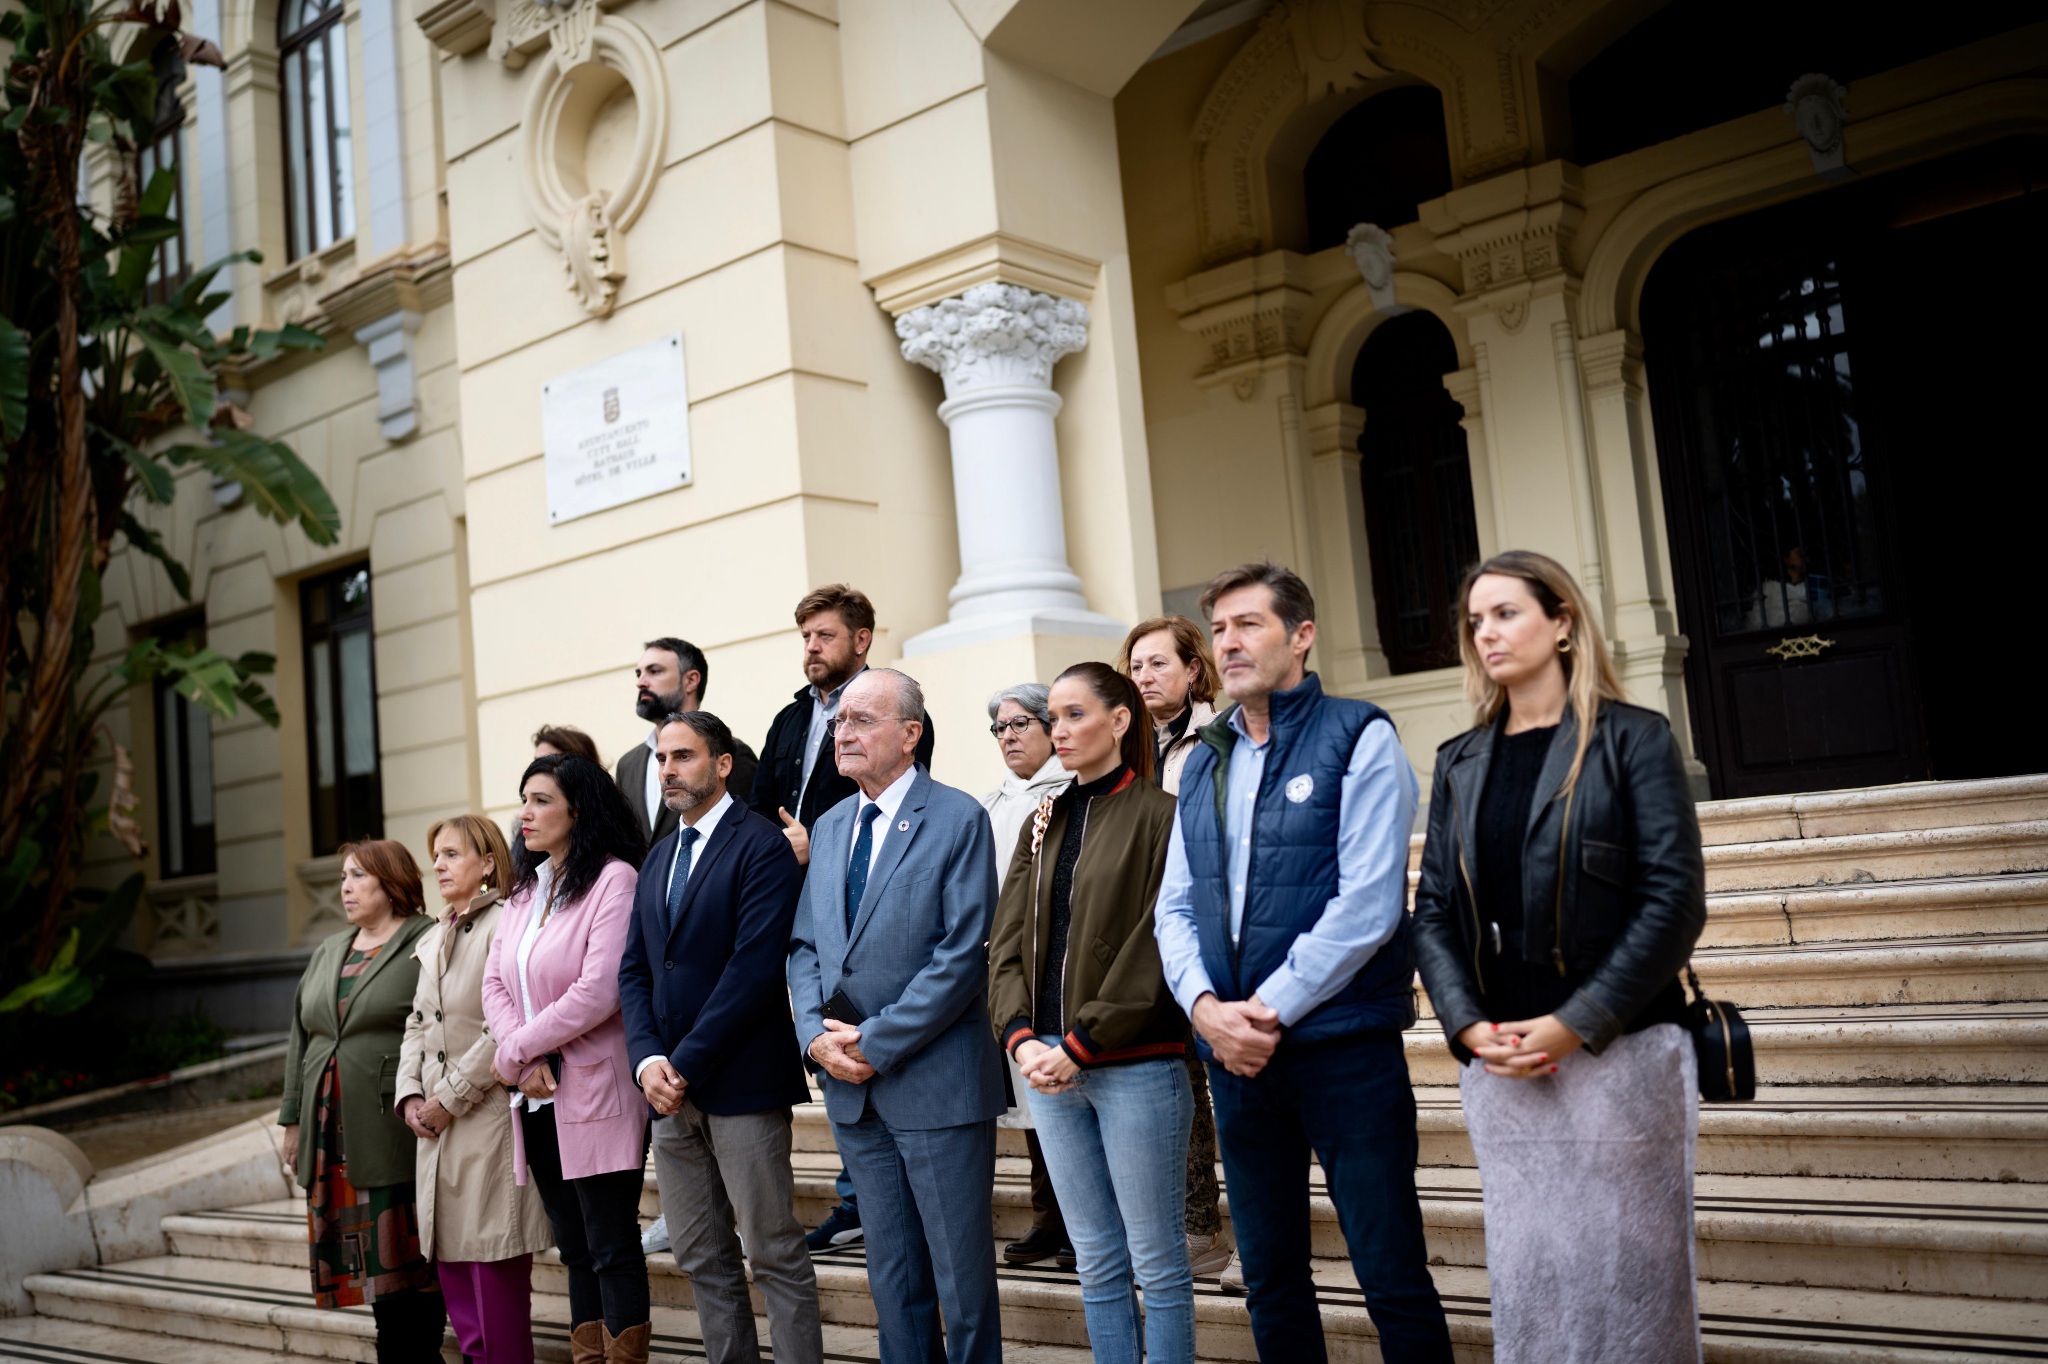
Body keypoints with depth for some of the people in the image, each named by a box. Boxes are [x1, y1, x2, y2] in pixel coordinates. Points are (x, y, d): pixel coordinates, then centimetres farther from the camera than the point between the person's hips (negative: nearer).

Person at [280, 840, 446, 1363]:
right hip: (335, 1135, 7)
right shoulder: (327, 953, 19)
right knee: (375, 1261, 9)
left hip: (397, 1131, -6)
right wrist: (294, 1119, 17)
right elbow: (301, 1039, 21)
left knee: (406, 1257, -3)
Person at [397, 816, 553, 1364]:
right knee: (451, 1268, 11)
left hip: (490, 1120, -8)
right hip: (436, 1131, 8)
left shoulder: (504, 925, -9)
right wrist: (410, 1095, 3)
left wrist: (450, 1097, -13)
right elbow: (417, 1025, 18)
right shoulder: (433, 940, 18)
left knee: (497, 1273, -5)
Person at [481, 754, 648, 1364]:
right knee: (574, 1247, 14)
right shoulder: (527, 888, 14)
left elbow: (599, 992, -19)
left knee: (612, 1248, -1)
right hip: (538, 1099, 8)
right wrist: (526, 1062, -9)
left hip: (594, 1095, -8)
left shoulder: (614, 879, -11)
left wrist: (514, 1051, -10)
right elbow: (495, 982, 8)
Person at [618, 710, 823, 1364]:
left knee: (775, 1255, -2)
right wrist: (648, 1060, -4)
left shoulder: (761, 845, -8)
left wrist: (686, 1063, -15)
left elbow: (755, 967, -16)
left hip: (741, 1084, -7)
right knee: (703, 1260, 12)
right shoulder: (658, 858, 17)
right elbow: (635, 969, 13)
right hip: (671, 1088, 7)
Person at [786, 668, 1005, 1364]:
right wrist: (816, 1035, -5)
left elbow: (962, 954, -15)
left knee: (963, 1279, 4)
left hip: (937, 1084, -6)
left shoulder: (958, 819, -8)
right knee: (892, 1279, 15)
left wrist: (875, 1042, -16)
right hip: (853, 1087, 6)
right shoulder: (829, 828, 12)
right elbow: (804, 946, 13)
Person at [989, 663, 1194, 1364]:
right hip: (1050, 1068, 6)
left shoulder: (1159, 817, -6)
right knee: (1097, 1263, 13)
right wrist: (1022, 1039, -6)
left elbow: (1153, 948, -13)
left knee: (1157, 1263, 3)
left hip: (1135, 1065, -6)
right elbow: (1007, 942, 9)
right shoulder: (1043, 825, 14)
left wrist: (1080, 1045, -15)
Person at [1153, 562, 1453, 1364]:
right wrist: (1204, 1005, -8)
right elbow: (1175, 906, 9)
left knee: (1392, 1279, 0)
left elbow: (1368, 903, -14)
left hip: (1343, 1046, -5)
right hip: (1234, 1053, 6)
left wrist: (1271, 1009, -14)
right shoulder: (1203, 763, 13)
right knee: (1269, 1280, 14)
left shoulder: (1358, 739, -5)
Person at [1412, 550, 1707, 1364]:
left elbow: (1675, 899, -8)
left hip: (1618, 1053, -4)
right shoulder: (1460, 763, 11)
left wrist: (1575, 1025, -14)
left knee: (1627, 1264, 2)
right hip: (1497, 1062, 4)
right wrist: (1469, 1026, -7)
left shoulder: (1632, 739, -1)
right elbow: (1433, 909, 9)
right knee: (1524, 1267, 8)